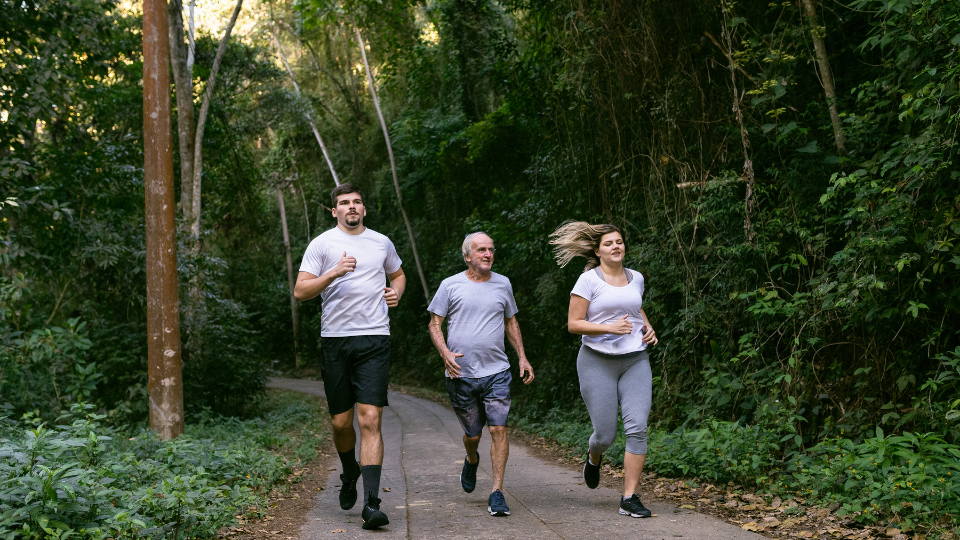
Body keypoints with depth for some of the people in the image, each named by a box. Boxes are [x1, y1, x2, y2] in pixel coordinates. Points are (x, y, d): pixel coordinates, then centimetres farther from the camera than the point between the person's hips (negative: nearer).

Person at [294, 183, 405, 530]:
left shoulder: (382, 243, 13)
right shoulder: (322, 244, 4)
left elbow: (398, 274, 31)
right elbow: (300, 292, -4)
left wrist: (396, 292, 8)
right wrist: (334, 273, -18)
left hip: (374, 339, 0)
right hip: (335, 338, 0)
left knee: (370, 419, -11)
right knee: (341, 422, 7)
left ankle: (371, 503, -13)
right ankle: (350, 472, 39)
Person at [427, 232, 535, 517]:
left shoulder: (502, 284, 10)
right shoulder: (450, 285, 2)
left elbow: (511, 322, 20)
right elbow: (434, 325, 3)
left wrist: (523, 358, 13)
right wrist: (445, 354, -14)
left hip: (496, 372, 1)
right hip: (461, 374, -1)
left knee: (498, 429, -10)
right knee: (472, 433, 10)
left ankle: (497, 492, -4)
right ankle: (471, 461, 45)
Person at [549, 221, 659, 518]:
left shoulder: (636, 278, 10)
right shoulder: (589, 280, -6)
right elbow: (573, 324, -8)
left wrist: (647, 327, 10)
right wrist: (610, 328, -20)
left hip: (635, 360, 4)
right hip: (598, 362, -4)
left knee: (637, 427, -11)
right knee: (605, 434, -1)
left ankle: (629, 499, -4)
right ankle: (593, 459, 38)